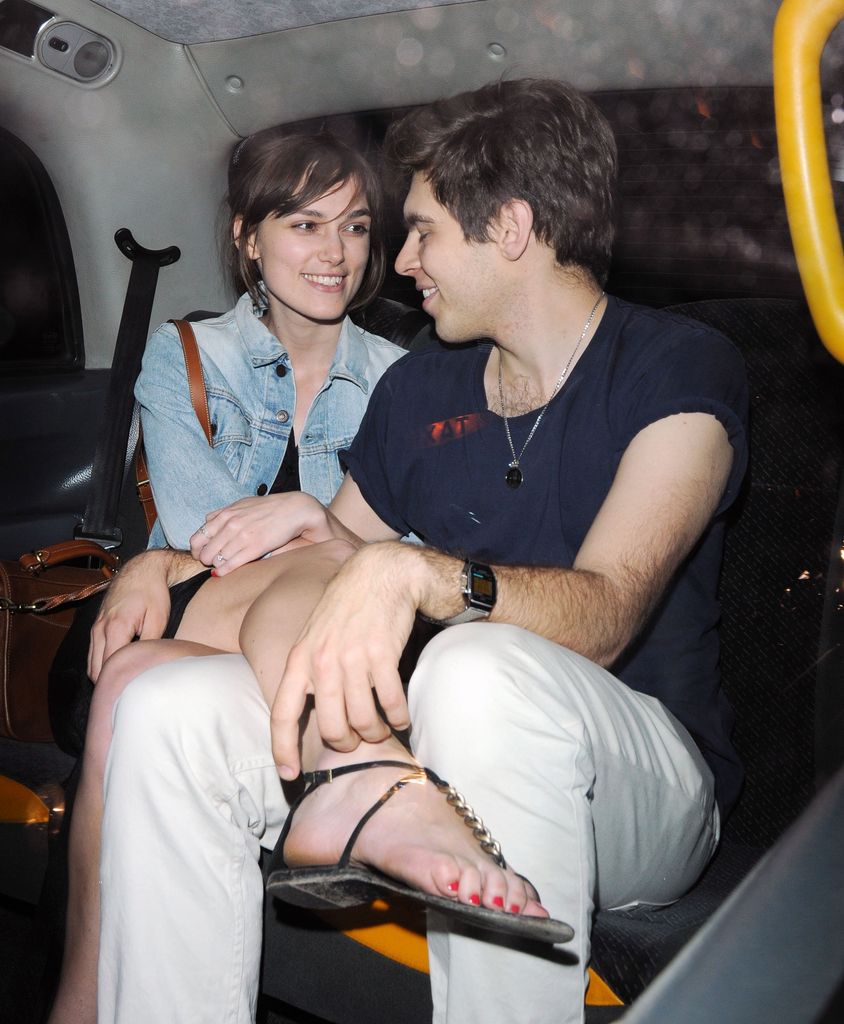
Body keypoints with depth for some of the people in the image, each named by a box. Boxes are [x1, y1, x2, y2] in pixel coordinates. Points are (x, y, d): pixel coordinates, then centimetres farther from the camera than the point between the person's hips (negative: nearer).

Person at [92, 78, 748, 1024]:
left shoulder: (679, 368, -6)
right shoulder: (417, 390, 12)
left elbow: (603, 613, -21)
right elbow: (336, 555, 19)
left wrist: (407, 572, -38)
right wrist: (167, 566, 3)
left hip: (649, 776, -4)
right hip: (438, 752, 5)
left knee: (481, 668, -38)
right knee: (167, 709, -18)